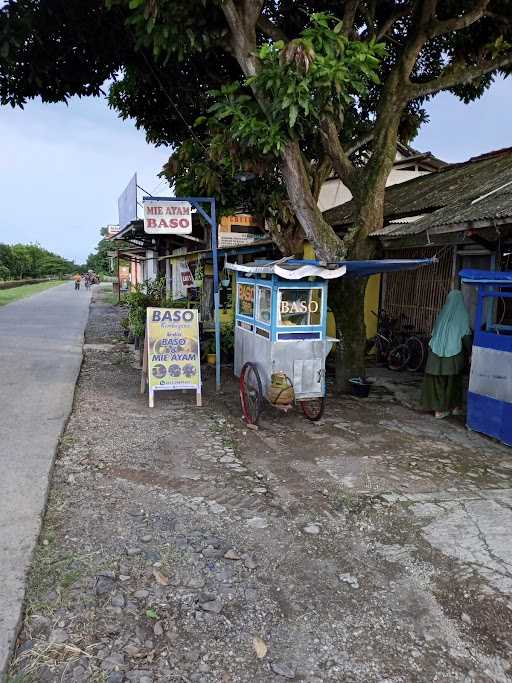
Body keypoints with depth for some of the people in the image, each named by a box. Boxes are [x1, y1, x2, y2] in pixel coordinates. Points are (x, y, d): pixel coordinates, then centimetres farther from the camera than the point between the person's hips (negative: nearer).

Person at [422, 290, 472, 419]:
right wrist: (470, 352, 5)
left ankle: (439, 409, 8)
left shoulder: (443, 313, 5)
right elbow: (466, 336, -6)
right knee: (453, 380, 12)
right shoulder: (463, 315, -5)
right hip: (454, 354, -3)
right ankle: (455, 407, 22)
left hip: (437, 352, 3)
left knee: (438, 380, 6)